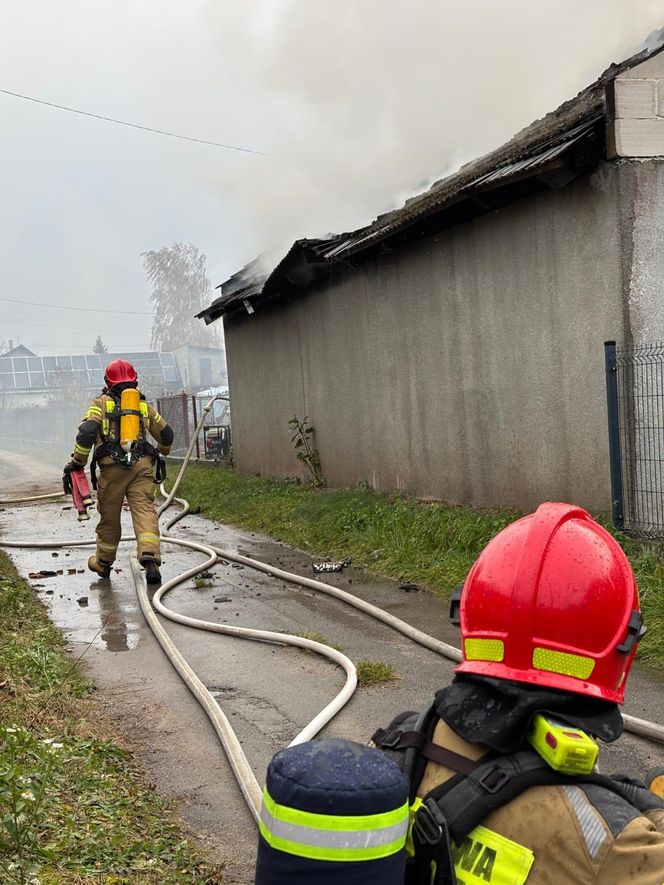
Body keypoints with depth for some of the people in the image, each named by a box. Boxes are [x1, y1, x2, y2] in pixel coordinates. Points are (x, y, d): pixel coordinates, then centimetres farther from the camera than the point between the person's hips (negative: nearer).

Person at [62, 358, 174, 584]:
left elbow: (87, 432, -4)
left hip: (112, 466, -1)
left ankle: (103, 562, 29)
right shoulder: (144, 405, 21)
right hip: (142, 464, 1)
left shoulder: (101, 403, 11)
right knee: (144, 510, -7)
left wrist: (76, 463, 0)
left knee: (109, 515, 11)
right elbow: (166, 434, 27)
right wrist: (162, 451, 48)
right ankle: (150, 558, -26)